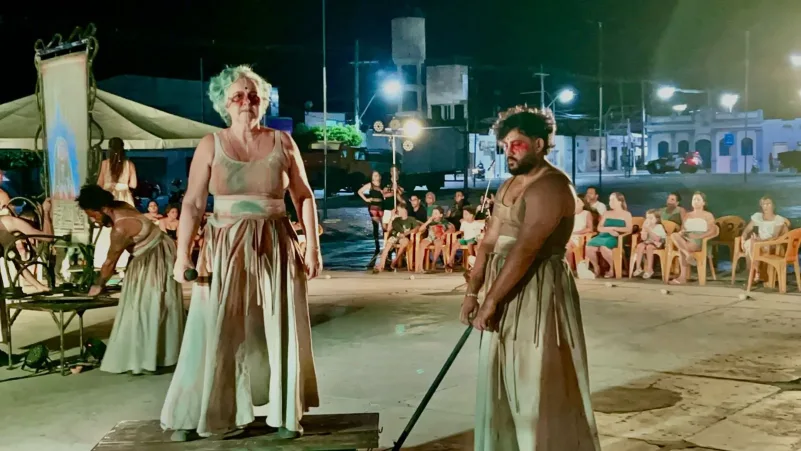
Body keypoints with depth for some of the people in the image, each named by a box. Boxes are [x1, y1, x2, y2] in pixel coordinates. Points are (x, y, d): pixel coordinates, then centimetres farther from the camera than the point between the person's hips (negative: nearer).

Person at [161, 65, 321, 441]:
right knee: (214, 334, 0)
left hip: (275, 248, 1)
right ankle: (192, 416, 11)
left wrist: (312, 247, -1)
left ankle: (285, 414, 18)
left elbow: (304, 198, 5)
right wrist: (183, 253, -8)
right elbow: (192, 203, -1)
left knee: (280, 333, 5)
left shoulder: (282, 142, 4)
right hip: (226, 248, -1)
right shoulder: (211, 145, 2)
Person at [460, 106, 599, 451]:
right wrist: (472, 293, 5)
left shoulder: (551, 186, -17)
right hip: (508, 294, 9)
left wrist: (490, 301, -21)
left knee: (539, 387, -2)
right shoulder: (508, 186, 14)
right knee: (503, 385, 15)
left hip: (540, 294, -9)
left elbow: (525, 250, -23)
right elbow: (489, 243, 12)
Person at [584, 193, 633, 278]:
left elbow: (629, 229, -3)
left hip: (615, 238, -5)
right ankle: (596, 268, -4)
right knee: (589, 247, -27)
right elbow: (599, 228, 13)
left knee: (604, 247, -38)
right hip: (603, 236, 5)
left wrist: (613, 228, -7)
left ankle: (612, 268, -15)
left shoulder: (626, 214, 10)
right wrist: (609, 230, -7)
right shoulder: (607, 214, 22)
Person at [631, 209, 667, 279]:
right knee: (640, 245, -25)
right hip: (648, 242, 5)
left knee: (649, 247, -35)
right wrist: (644, 229, -16)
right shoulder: (646, 227, 3)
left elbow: (657, 239, -22)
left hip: (657, 244, -5)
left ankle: (650, 269, -29)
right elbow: (643, 238, -6)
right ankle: (638, 268, -23)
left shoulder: (659, 227, -10)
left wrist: (649, 230, -25)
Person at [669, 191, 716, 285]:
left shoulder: (708, 215, 12)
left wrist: (698, 236, -16)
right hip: (685, 239, 4)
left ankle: (683, 277, -38)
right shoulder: (687, 215, 26)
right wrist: (681, 232, -9)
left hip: (700, 241, -4)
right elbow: (682, 229, 18)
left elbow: (713, 231, -1)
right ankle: (688, 254, -46)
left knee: (681, 249, -36)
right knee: (674, 236, -34)